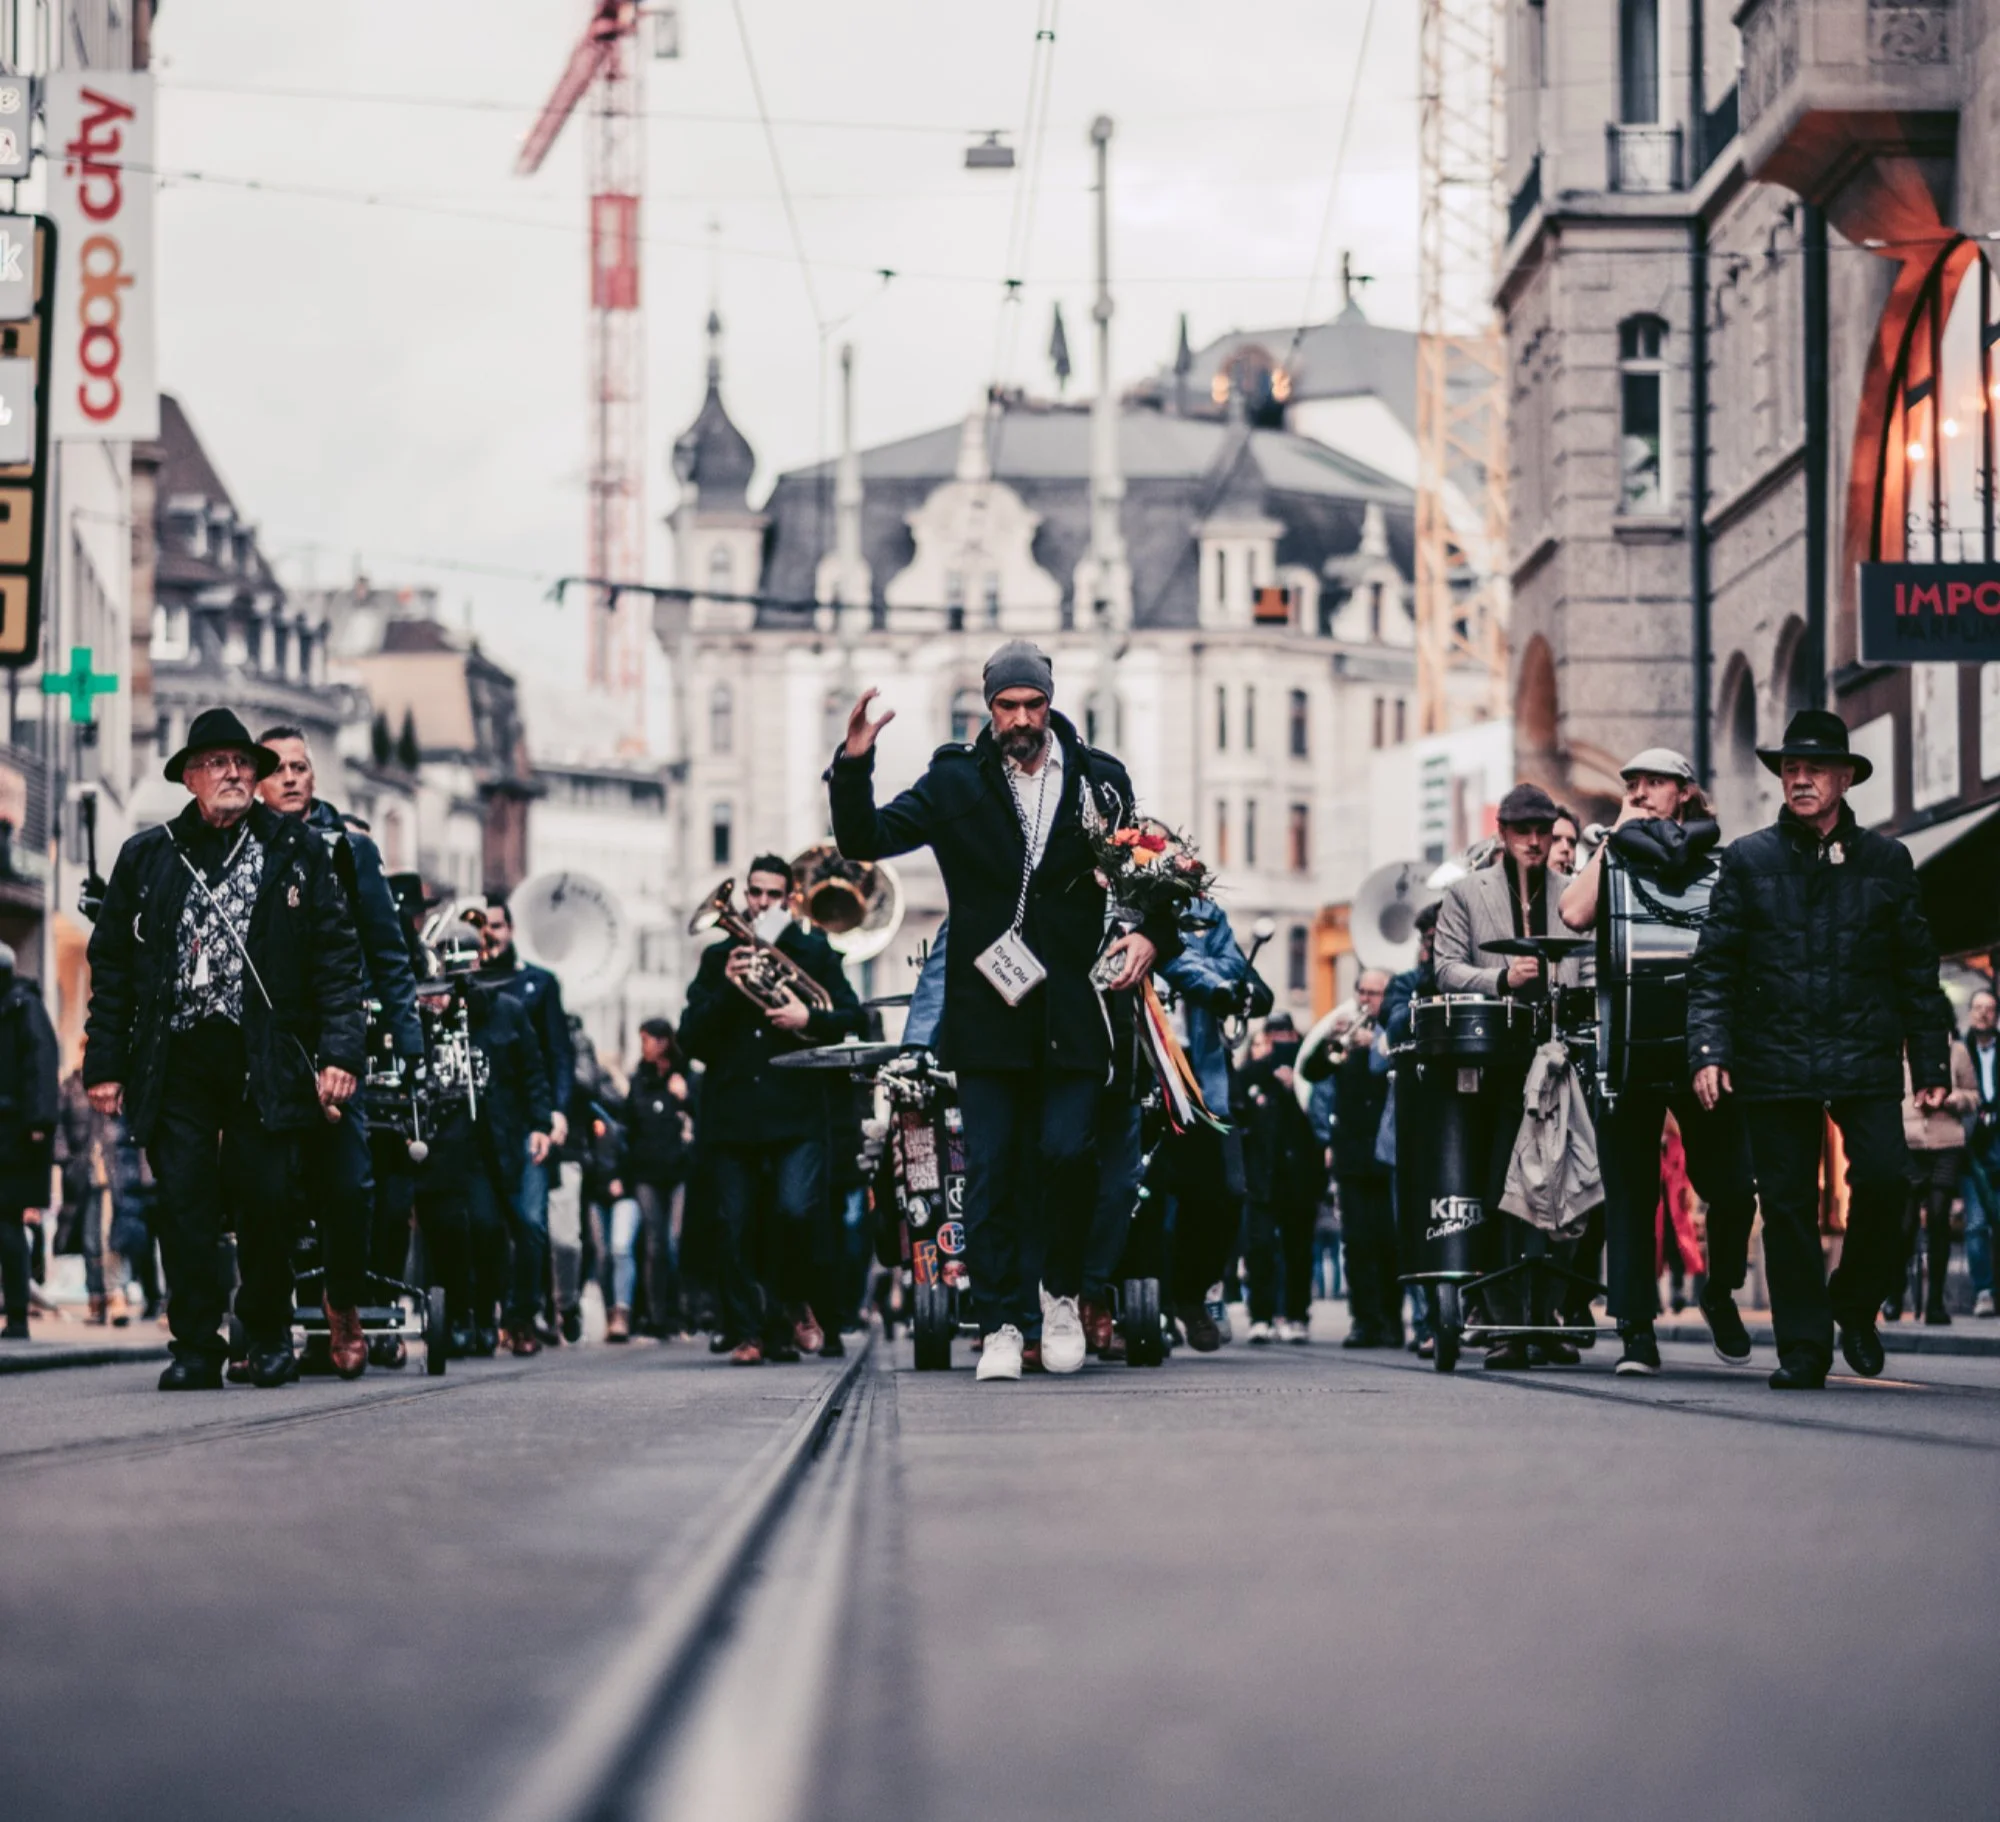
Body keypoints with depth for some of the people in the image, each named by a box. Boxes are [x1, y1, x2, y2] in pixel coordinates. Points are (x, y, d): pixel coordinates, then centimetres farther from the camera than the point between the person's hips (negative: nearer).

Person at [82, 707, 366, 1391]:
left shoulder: (297, 852, 9)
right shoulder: (146, 858, 12)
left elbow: (337, 954, 4)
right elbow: (110, 966, 12)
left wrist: (339, 1052, -6)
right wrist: (105, 1064, 4)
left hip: (264, 1058, -1)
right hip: (174, 1060, 1)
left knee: (265, 1200, -3)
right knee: (184, 1203, -3)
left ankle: (269, 1336, 15)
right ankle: (195, 1347, 4)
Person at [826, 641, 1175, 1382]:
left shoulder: (1100, 780, 9)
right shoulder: (955, 784, 6)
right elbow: (865, 839, 3)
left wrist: (1152, 936, 0)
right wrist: (854, 765, -13)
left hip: (1073, 1010, 0)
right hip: (987, 1009, 0)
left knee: (1067, 1153, -11)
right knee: (991, 1172, -2)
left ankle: (1061, 1293, 12)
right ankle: (1001, 1326, 3)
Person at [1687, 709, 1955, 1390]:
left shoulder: (1886, 862, 9)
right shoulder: (1748, 861, 7)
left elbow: (1918, 970, 11)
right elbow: (1715, 967, 5)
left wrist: (1931, 1065, 7)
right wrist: (1709, 1048, -6)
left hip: (1866, 1057, 0)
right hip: (1776, 1062, 0)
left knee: (1884, 1178, -16)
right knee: (1787, 1204, 0)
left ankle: (1856, 1302, 9)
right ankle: (1803, 1348, 8)